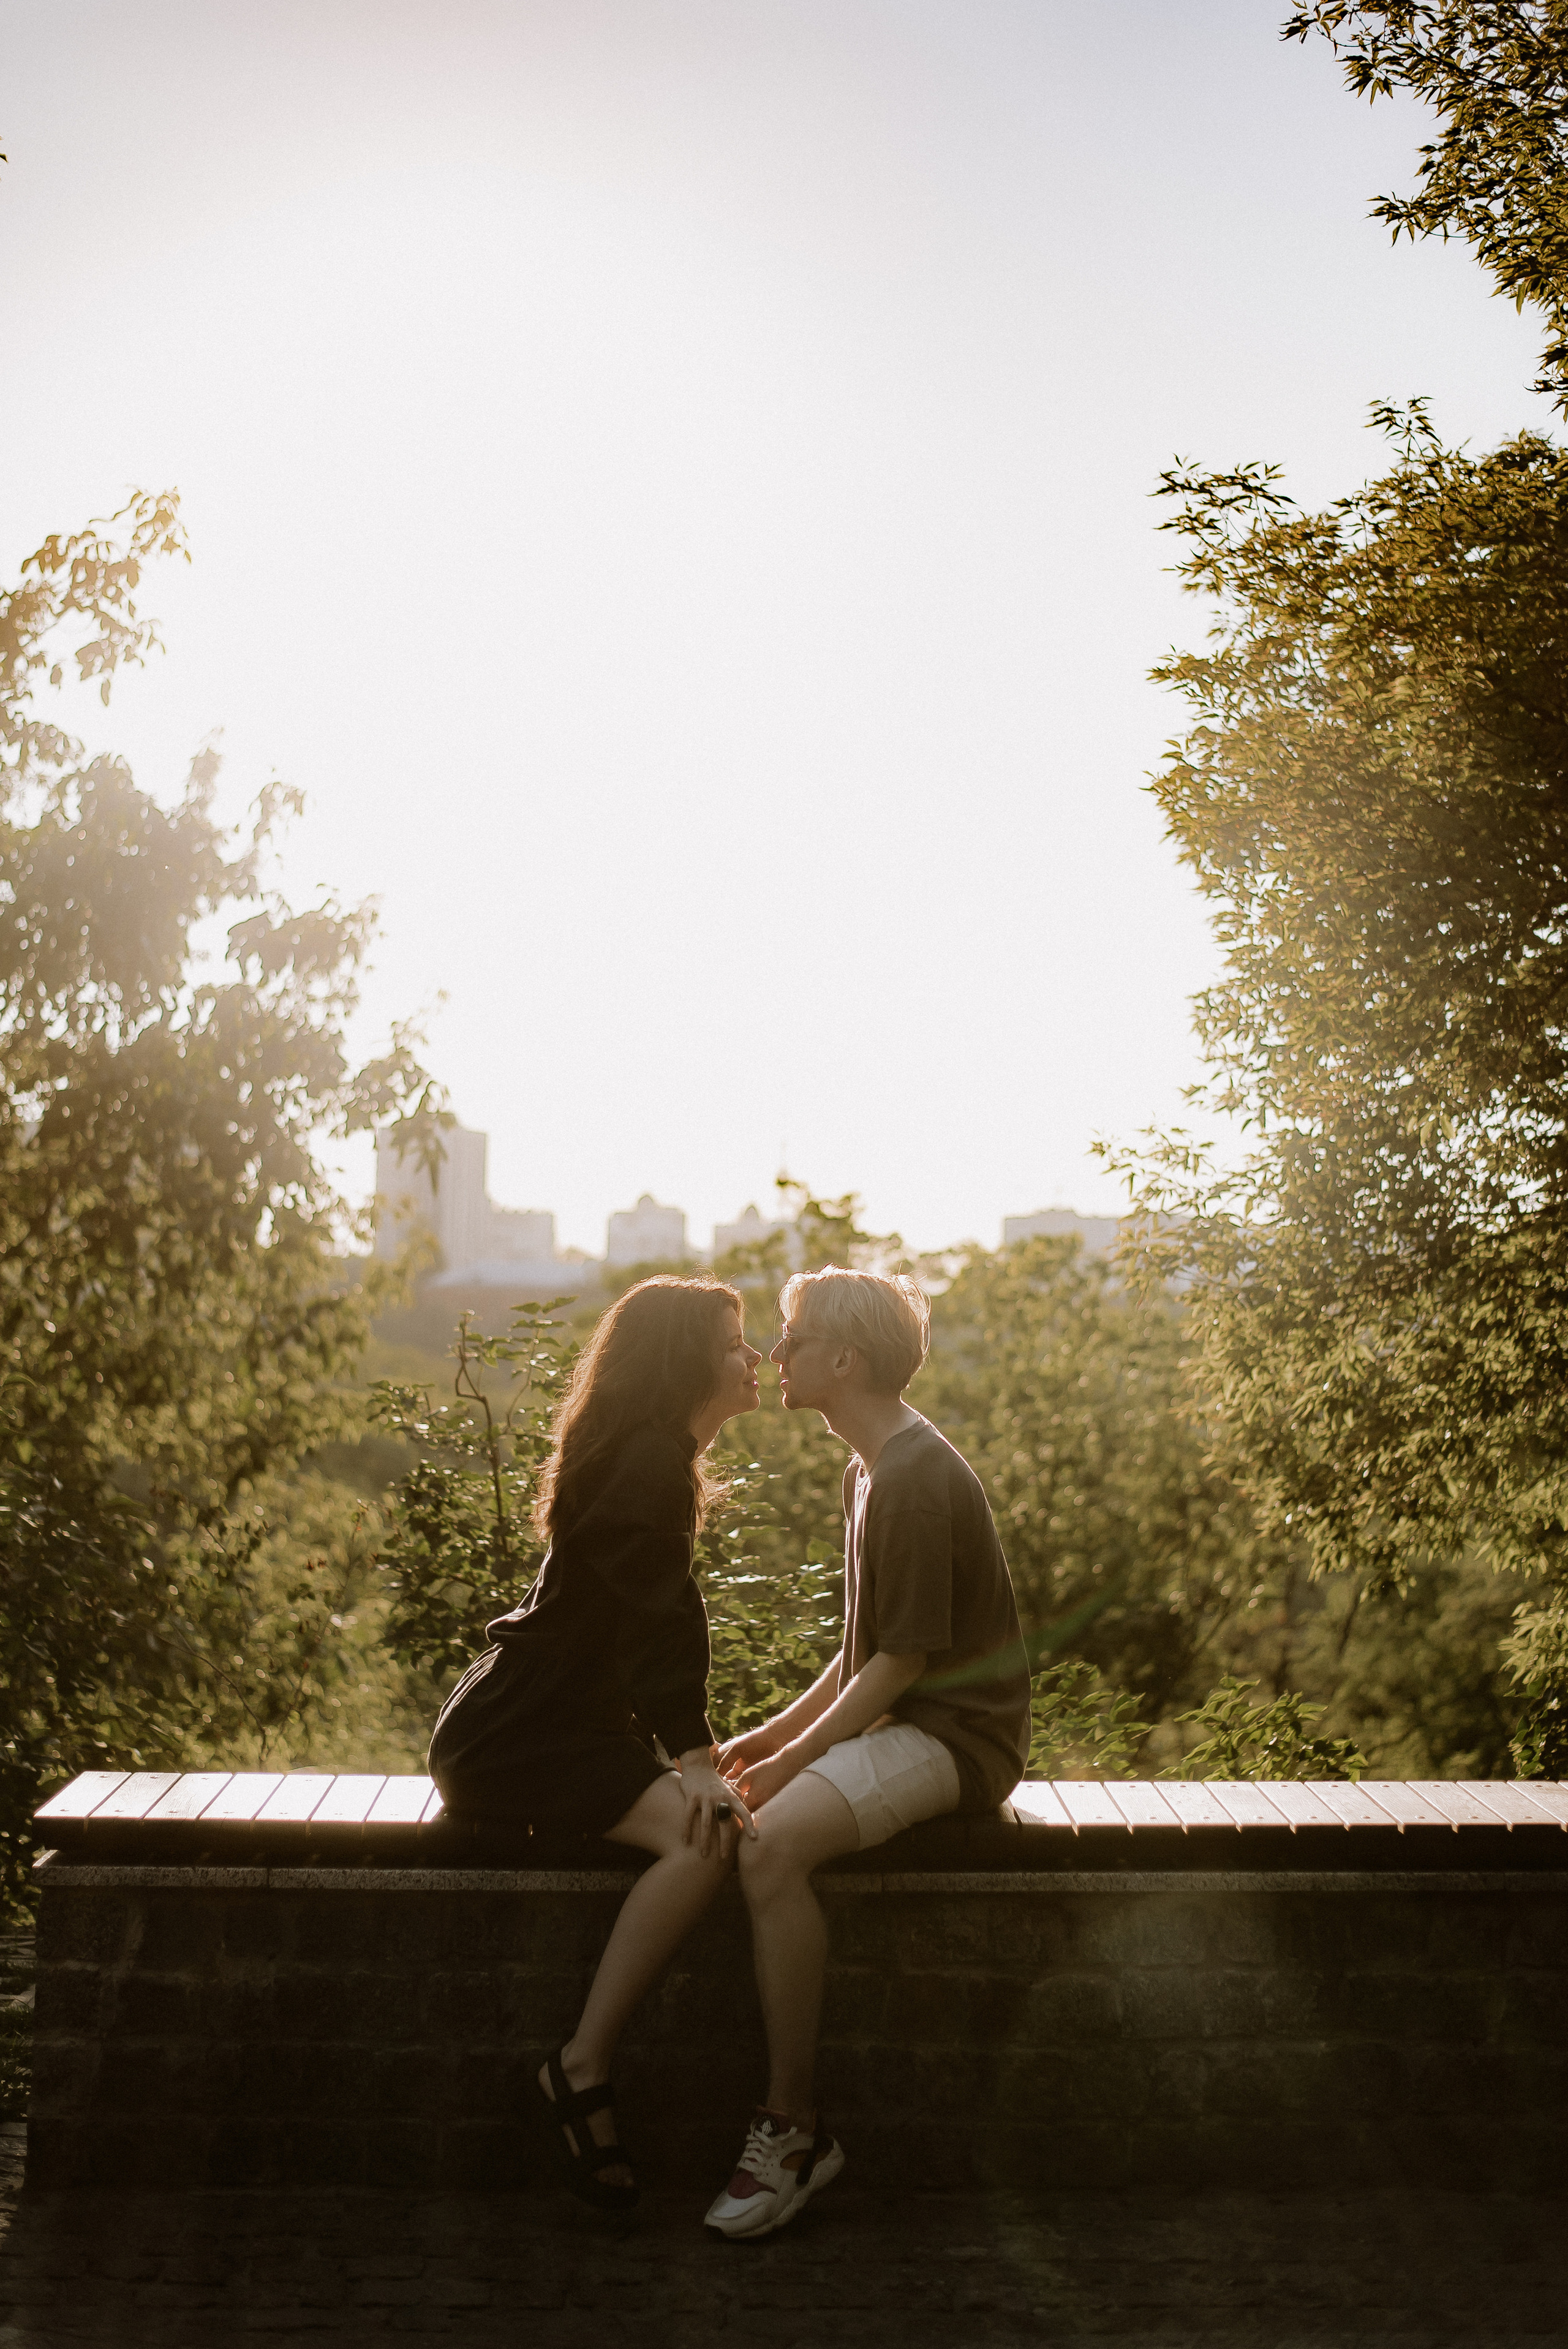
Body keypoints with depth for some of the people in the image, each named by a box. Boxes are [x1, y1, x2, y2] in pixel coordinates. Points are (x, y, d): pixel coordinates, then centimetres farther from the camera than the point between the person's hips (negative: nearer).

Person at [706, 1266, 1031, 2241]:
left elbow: (902, 1659, -19)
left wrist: (798, 1756, -14)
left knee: (775, 1843, -31)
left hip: (955, 1733, -10)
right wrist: (773, 1733, 10)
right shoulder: (873, 1468, 15)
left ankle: (794, 2125, -19)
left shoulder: (917, 1477, -17)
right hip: (899, 1720, 10)